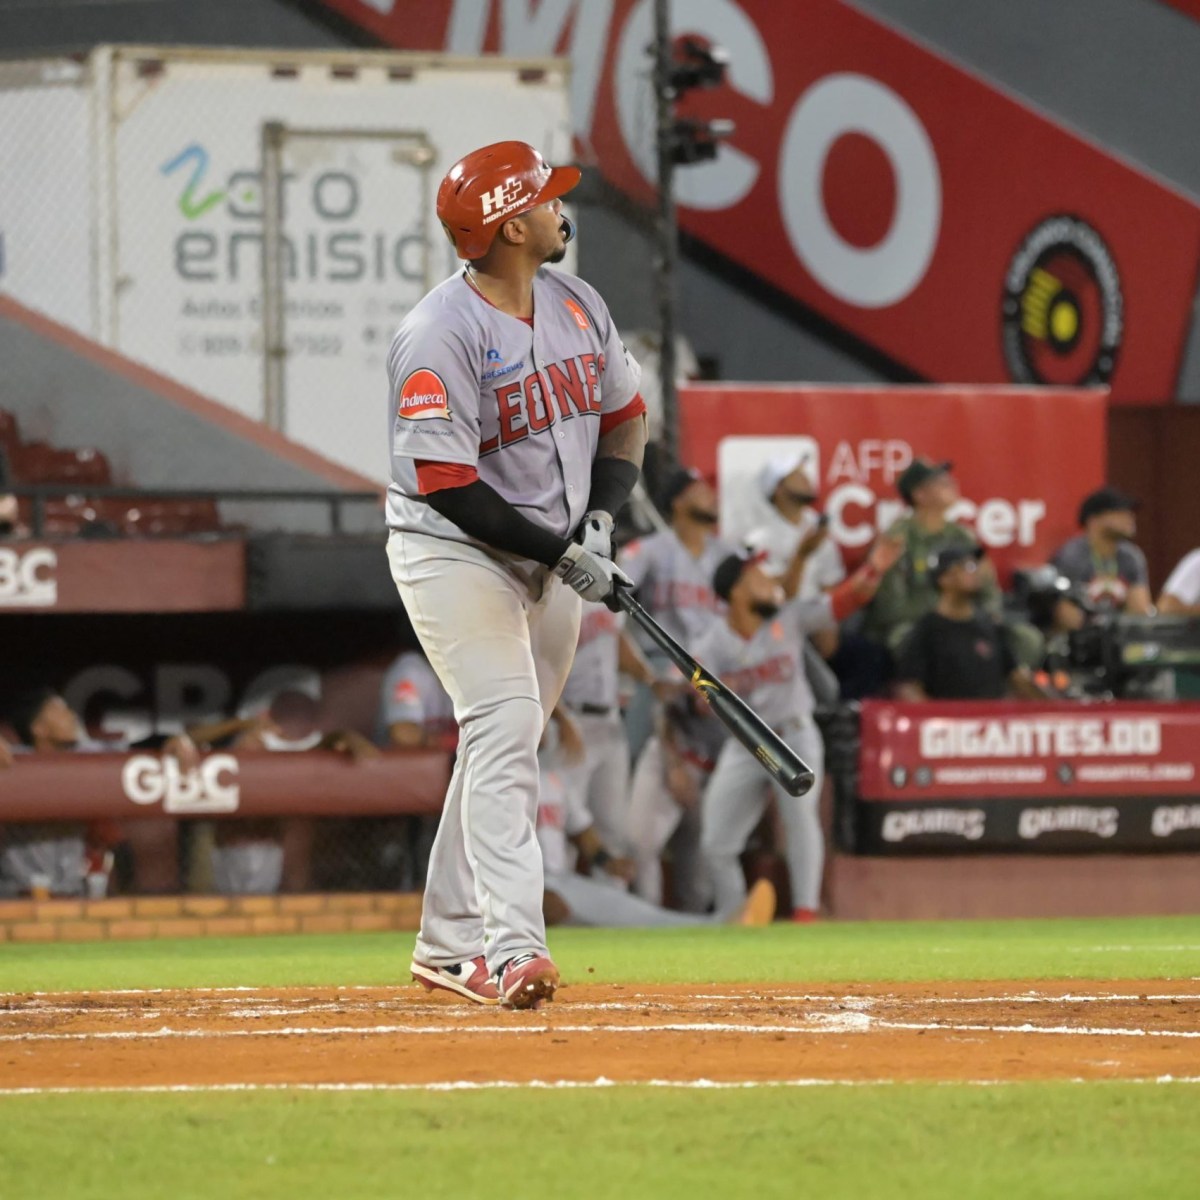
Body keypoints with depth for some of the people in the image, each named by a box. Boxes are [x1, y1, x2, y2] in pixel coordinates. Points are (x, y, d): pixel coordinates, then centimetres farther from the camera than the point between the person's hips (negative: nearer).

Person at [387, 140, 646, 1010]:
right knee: (505, 725, -20)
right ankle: (512, 945, -28)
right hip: (455, 553, -8)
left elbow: (626, 416, 14)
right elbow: (447, 483, -24)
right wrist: (558, 551, -24)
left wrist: (599, 516, -3)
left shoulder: (579, 306, 4)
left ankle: (449, 945, 20)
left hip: (553, 560, 8)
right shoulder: (441, 335, -21)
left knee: (505, 742, 11)